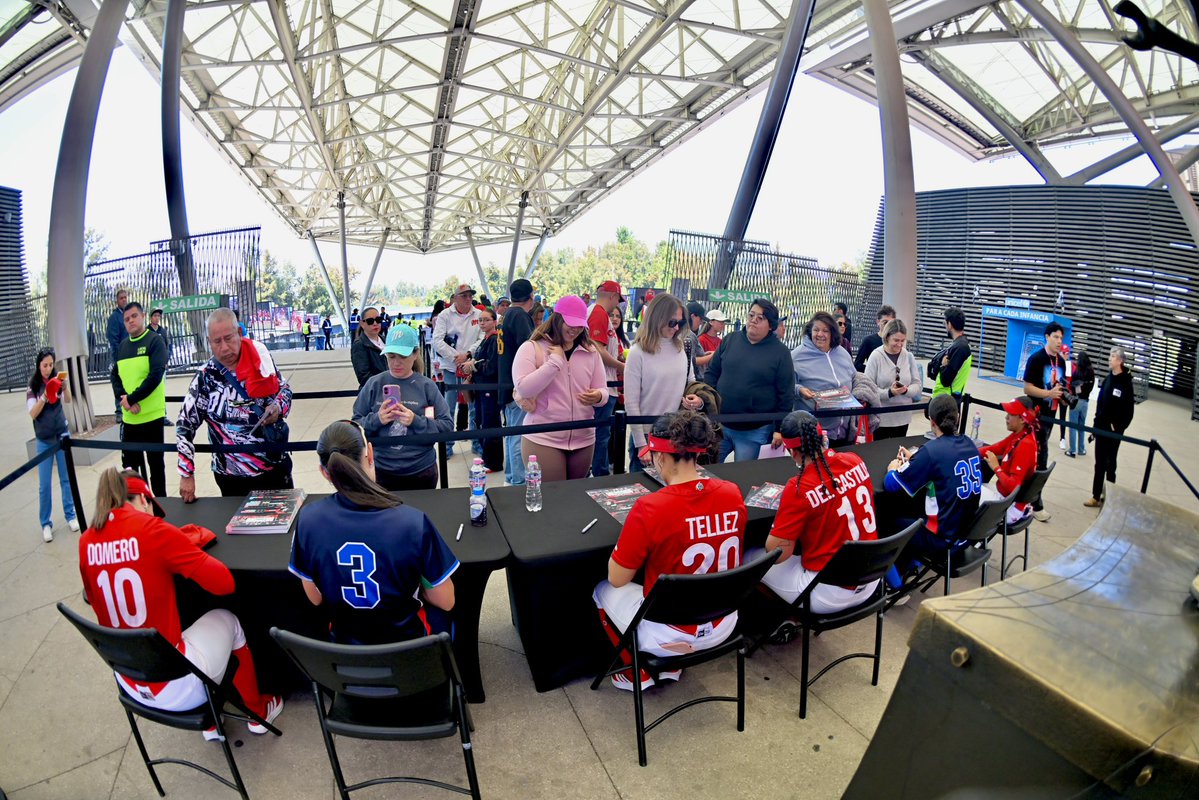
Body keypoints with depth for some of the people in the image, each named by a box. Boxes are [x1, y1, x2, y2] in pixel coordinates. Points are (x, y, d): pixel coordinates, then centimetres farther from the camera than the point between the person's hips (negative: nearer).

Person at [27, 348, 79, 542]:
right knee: (44, 485, 1)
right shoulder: (32, 386, -6)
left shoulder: (55, 380, -1)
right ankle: (45, 524, 10)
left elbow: (68, 400, -16)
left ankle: (70, 516, 18)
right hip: (44, 440, -1)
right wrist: (45, 396, -28)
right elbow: (33, 413, -13)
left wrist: (64, 386, -35)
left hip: (62, 435, 1)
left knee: (66, 479, 8)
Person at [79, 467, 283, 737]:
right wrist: (191, 553, 2)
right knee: (227, 620, 23)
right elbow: (224, 583, -17)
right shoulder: (153, 530, -18)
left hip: (130, 685, 6)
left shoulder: (86, 542, -1)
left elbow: (96, 601, 15)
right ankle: (258, 712, 38)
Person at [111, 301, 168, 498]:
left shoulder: (154, 341, -6)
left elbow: (156, 375, -16)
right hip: (128, 417, 6)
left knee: (156, 462, 5)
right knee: (129, 463, 13)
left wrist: (132, 398, -16)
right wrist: (123, 398, -7)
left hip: (151, 415, -6)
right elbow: (115, 376, 11)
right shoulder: (122, 346, 12)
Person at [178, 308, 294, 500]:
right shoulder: (205, 379, -8)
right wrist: (186, 475, -3)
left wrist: (278, 408, -12)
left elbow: (284, 390, 10)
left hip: (276, 467, 2)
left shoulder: (260, 357, -4)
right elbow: (185, 426, -2)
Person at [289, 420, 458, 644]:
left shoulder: (308, 519, -21)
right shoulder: (413, 522, -30)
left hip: (344, 646, 3)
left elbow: (315, 598, -5)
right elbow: (446, 602, -17)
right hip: (407, 646, -3)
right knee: (439, 611, 31)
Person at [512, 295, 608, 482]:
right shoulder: (531, 348, -4)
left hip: (583, 440, 5)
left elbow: (603, 391, 8)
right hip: (543, 440, -4)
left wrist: (598, 396, -16)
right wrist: (555, 360, -17)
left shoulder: (590, 351, 8)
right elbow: (524, 389, -17)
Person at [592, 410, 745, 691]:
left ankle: (638, 674, 25)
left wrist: (634, 528, -1)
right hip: (723, 626, 5)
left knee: (603, 589, 21)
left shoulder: (649, 508, -28)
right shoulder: (733, 493, -11)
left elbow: (617, 579, -14)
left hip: (669, 636, -5)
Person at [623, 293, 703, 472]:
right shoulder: (638, 352, -10)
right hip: (648, 435, -4)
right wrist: (641, 444, -12)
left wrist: (698, 401, -7)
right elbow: (631, 403, -10)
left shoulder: (681, 349, 4)